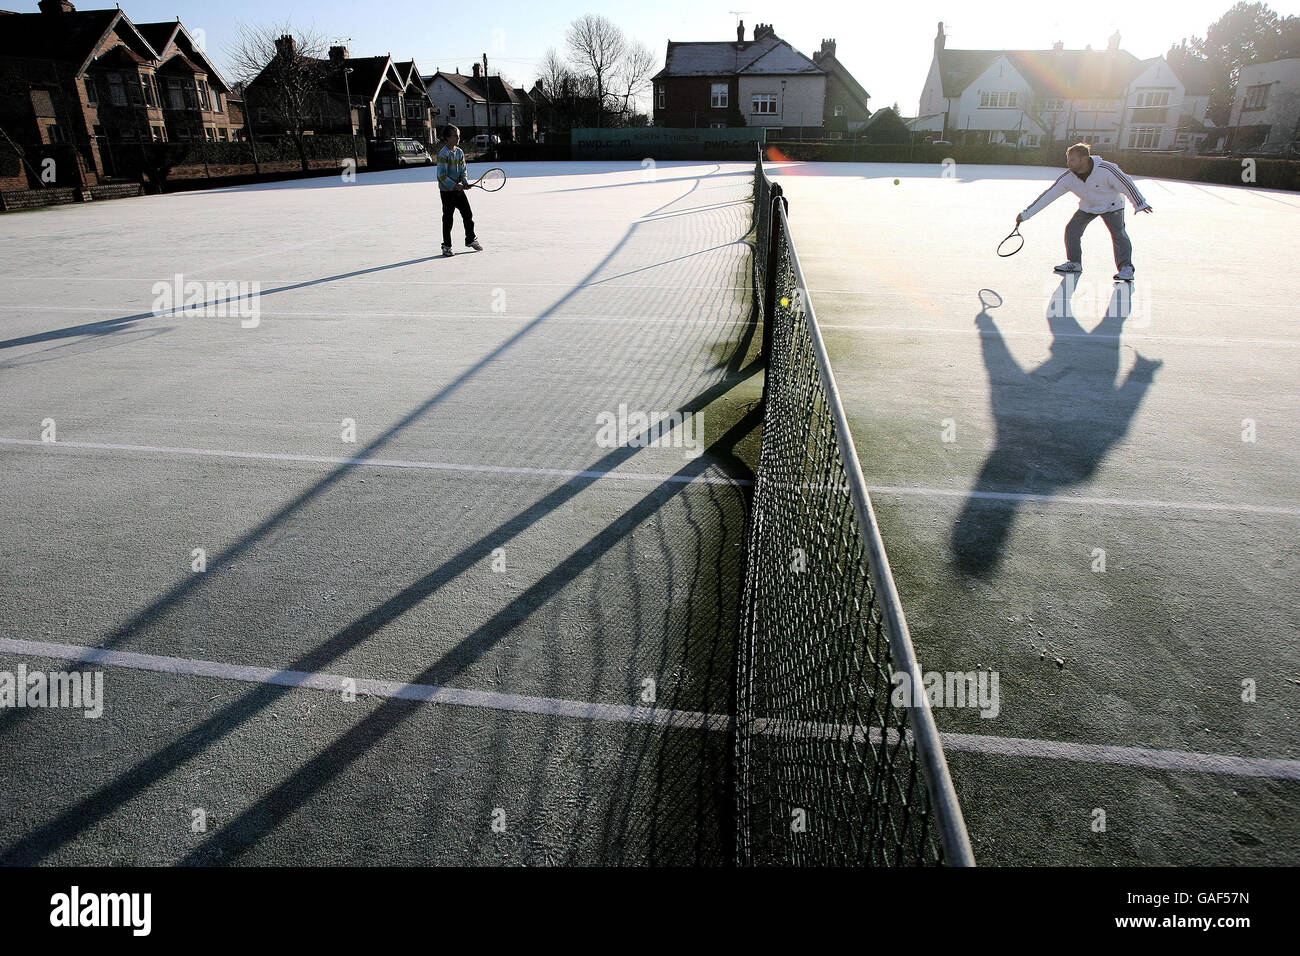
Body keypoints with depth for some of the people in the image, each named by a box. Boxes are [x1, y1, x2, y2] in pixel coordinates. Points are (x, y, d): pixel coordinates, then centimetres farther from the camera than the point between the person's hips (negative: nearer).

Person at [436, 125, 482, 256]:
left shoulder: (459, 152, 7)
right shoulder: (443, 153, -14)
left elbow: (462, 170, 11)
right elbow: (442, 175, -18)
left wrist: (465, 183, -7)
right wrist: (455, 185, -23)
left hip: (459, 189, 6)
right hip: (446, 191, -6)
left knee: (468, 214, 8)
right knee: (448, 218, 0)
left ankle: (471, 239, 27)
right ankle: (446, 246, 9)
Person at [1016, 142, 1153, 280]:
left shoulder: (1106, 169, -32)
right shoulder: (1067, 178, -21)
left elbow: (1126, 184, -22)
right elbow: (1048, 196, -18)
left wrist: (1140, 204, -17)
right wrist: (1026, 214, -21)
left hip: (1111, 206, -4)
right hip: (1088, 207, 4)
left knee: (1118, 234, -14)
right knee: (1072, 229, -6)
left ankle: (1125, 267, -7)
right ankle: (1074, 263, 10)